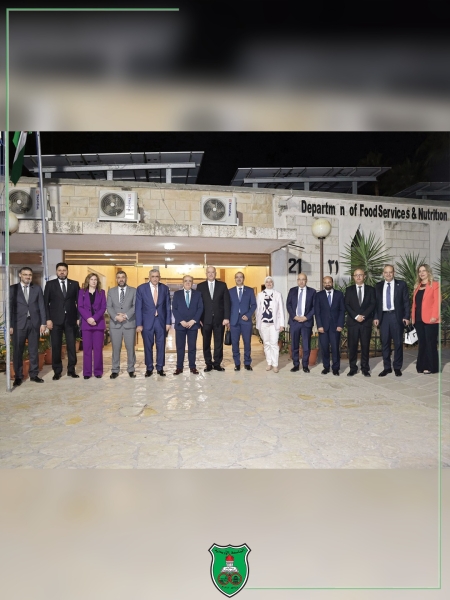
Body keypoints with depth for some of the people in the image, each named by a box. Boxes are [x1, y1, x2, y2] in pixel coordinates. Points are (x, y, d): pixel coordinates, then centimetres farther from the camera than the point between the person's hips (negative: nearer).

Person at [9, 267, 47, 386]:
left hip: (34, 323, 2)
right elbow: (10, 307, 0)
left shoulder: (37, 289, 9)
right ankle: (18, 376, 15)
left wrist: (43, 323, -1)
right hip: (19, 324, -1)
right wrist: (10, 325, -6)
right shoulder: (13, 289, 4)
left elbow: (41, 306, 6)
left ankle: (34, 374, 17)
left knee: (34, 351, 7)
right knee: (17, 351, 4)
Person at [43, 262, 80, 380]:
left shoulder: (74, 284, 7)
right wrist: (48, 319, -6)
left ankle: (71, 370, 14)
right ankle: (57, 371, 14)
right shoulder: (50, 284, 5)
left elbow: (79, 302, 6)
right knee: (56, 346, 4)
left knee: (72, 346, 3)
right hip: (55, 320, 0)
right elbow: (46, 303, 2)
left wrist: (78, 317, -1)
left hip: (71, 319, 1)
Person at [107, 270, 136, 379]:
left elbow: (135, 306, -3)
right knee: (116, 348, 5)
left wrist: (126, 315, -16)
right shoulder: (111, 291, 10)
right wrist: (116, 317, -14)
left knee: (130, 348, 4)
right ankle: (115, 370, 14)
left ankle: (131, 369, 15)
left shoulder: (133, 290, 5)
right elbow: (108, 307, 2)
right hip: (115, 324, 1)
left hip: (129, 323, -1)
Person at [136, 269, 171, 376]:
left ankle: (160, 368, 20)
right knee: (148, 346, 8)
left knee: (161, 346, 7)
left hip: (161, 321, 1)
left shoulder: (165, 288, 3)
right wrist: (139, 324, -7)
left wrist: (168, 322, 0)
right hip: (147, 321, -1)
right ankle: (149, 368, 22)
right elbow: (138, 307, -3)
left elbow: (168, 307, 5)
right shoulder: (141, 288, -2)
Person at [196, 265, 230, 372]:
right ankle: (208, 363, 17)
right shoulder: (200, 286, 6)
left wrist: (226, 317, -6)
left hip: (219, 318, 0)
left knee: (219, 342, 5)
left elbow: (226, 302, 2)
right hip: (205, 319, 0)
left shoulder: (222, 285, 6)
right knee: (206, 343, 6)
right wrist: (198, 318, -5)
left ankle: (217, 363, 17)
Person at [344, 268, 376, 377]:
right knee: (352, 346, 0)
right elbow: (346, 305, 1)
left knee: (365, 346, 4)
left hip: (366, 322, 0)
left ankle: (365, 368, 12)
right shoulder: (349, 289, 9)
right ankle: (353, 368, 8)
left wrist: (363, 316, -13)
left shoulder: (371, 289, 9)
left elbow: (373, 304, -1)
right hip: (352, 322, 0)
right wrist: (356, 316, -12)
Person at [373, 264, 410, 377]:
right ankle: (387, 367, 15)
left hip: (396, 316, -2)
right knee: (385, 343, 6)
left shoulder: (401, 284, 3)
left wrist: (406, 316, -6)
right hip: (383, 317, 2)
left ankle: (397, 367, 17)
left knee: (398, 343, 5)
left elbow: (406, 301, 1)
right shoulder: (378, 286, 9)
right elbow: (376, 302, 8)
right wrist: (375, 317, 0)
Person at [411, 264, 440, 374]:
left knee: (430, 343, -1)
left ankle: (431, 367, 7)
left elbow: (437, 302, -10)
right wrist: (413, 317, 9)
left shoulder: (435, 284, -1)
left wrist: (434, 316, -18)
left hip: (430, 319, -6)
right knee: (422, 343, 10)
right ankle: (422, 366, 16)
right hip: (418, 319, 6)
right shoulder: (417, 286, 17)